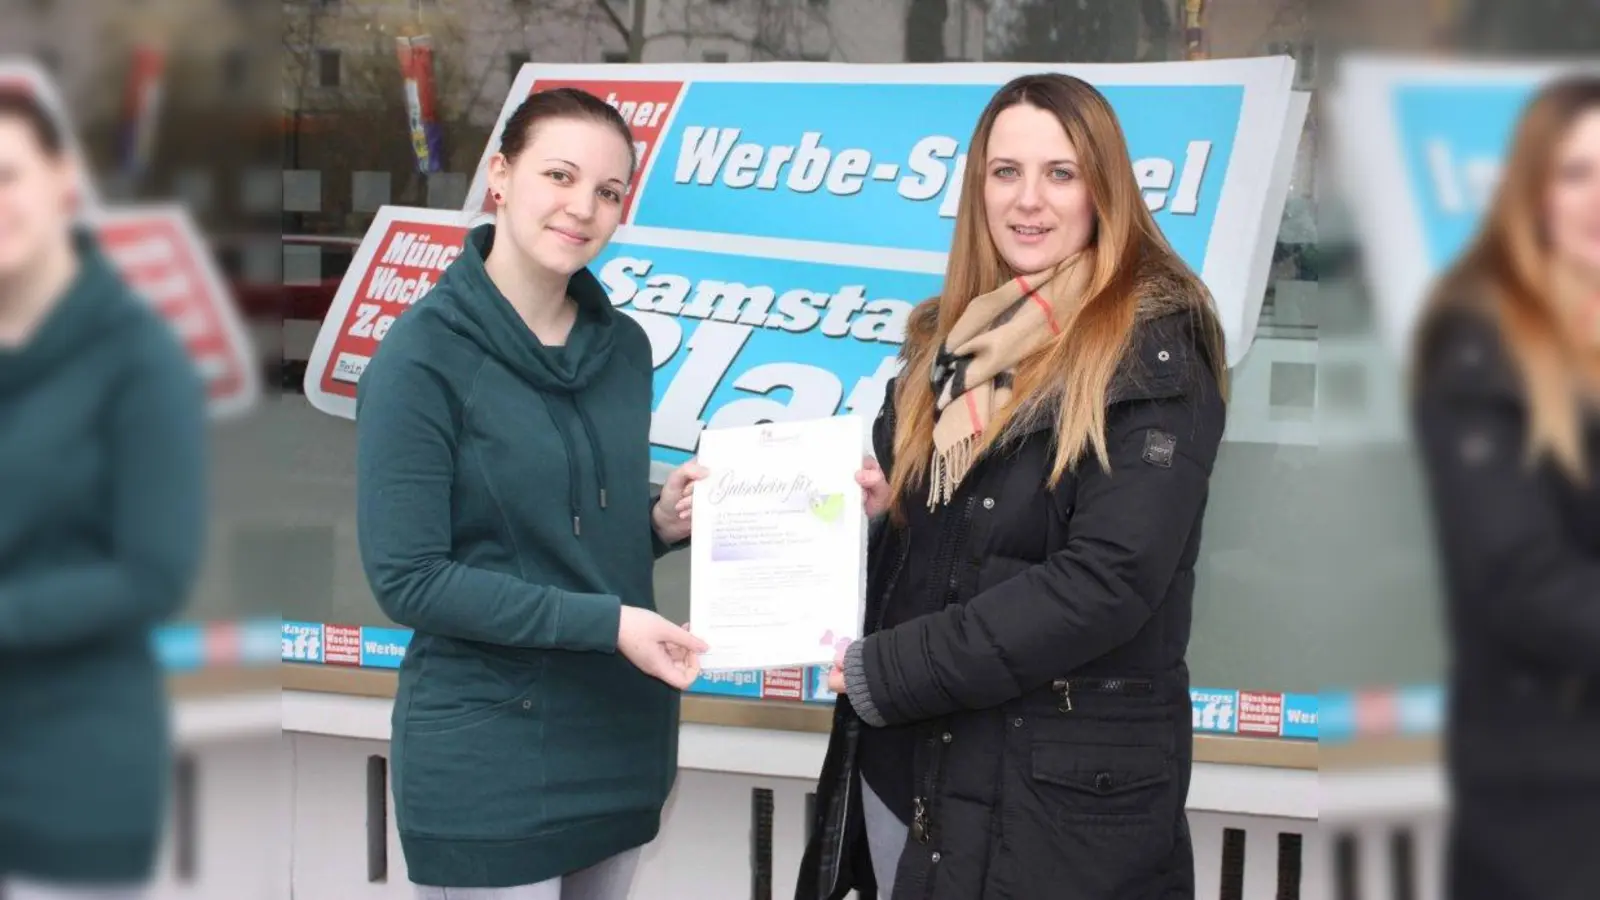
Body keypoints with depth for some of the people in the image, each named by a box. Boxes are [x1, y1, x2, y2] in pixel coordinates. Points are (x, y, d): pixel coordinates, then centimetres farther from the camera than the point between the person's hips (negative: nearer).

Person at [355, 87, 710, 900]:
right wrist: (605, 621, -20)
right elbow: (407, 579, -16)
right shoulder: (423, 356, -13)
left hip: (622, 741, 6)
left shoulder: (623, 346, 6)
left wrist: (663, 522, -5)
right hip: (489, 763, -6)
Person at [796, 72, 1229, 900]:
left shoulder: (1156, 353, -10)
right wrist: (869, 504, -6)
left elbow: (1105, 582, -19)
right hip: (904, 761, 6)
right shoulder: (953, 335, 11)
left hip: (1062, 786, -6)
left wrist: (886, 672, -18)